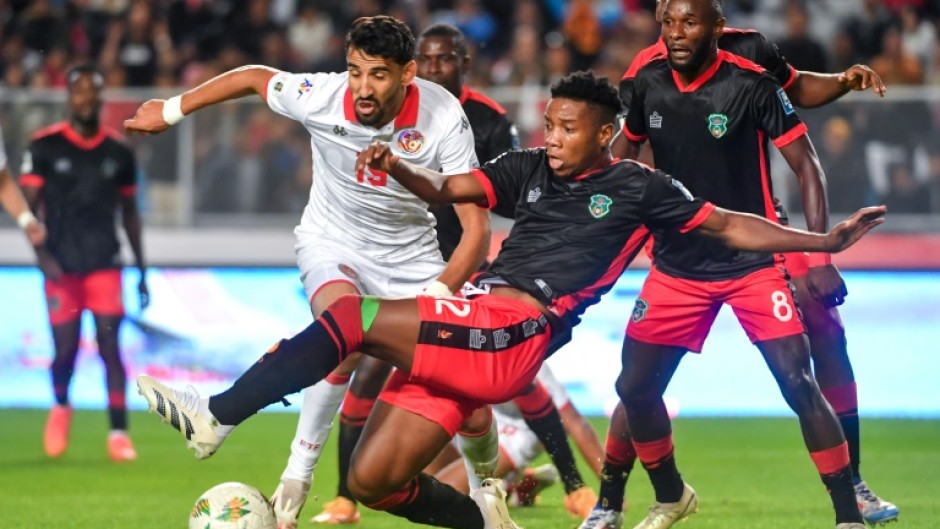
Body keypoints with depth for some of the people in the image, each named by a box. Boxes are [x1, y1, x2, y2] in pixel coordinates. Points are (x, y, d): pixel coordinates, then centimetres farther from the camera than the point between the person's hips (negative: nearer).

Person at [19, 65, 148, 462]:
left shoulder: (118, 152, 7)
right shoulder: (45, 147, -1)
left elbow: (130, 213, 15)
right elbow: (28, 206, -1)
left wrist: (142, 271, 14)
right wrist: (42, 255, -15)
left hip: (105, 265, 1)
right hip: (62, 266, -1)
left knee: (110, 347, -7)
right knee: (65, 350, 0)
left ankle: (119, 434, -6)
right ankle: (61, 407, 31)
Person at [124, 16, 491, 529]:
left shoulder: (444, 118, -26)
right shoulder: (320, 97, -25)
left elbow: (476, 226, -24)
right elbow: (256, 77, -2)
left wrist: (436, 296, -39)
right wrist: (171, 110, 7)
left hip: (411, 253, 1)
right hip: (333, 246, -1)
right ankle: (296, 477, -20)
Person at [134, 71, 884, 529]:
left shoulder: (638, 188, 7)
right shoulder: (529, 170, 20)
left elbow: (729, 226, 11)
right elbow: (446, 188, 13)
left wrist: (824, 241, 5)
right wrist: (396, 167, -8)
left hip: (513, 334, -7)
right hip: (465, 336, 7)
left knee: (351, 319, -22)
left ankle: (217, 418, -19)